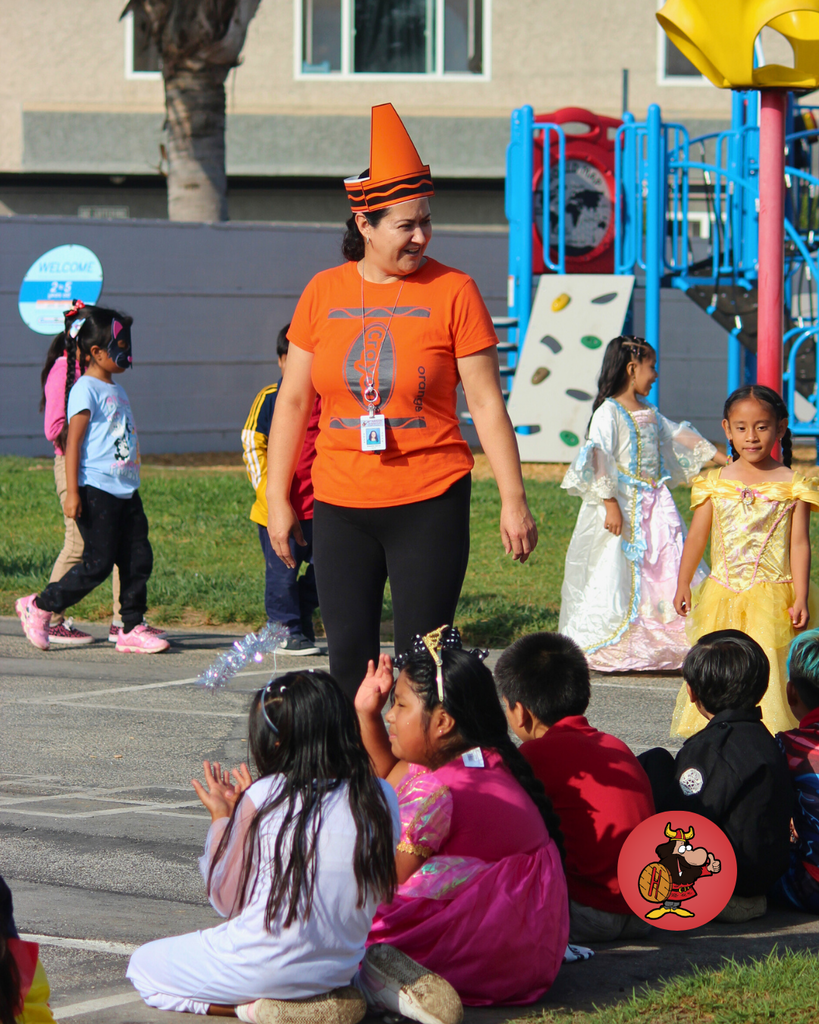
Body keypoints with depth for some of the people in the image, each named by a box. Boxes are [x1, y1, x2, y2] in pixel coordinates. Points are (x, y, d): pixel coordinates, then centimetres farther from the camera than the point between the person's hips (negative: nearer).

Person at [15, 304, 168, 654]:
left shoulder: (116, 390, 17)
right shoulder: (85, 390, -10)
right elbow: (73, 442, -14)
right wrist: (72, 492, -19)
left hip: (126, 492, 8)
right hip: (96, 492, -8)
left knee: (138, 560, 2)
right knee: (97, 564, -8)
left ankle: (132, 629, 8)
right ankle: (38, 607, 5)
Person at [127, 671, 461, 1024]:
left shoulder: (262, 800, -12)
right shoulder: (381, 798, -1)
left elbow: (227, 901, -3)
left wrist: (221, 818, 13)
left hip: (268, 966, -5)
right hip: (341, 964, 5)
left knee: (143, 967, 17)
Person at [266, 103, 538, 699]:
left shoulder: (452, 291, -2)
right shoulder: (324, 292, 6)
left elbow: (488, 403, -2)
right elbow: (294, 400, 11)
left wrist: (514, 500, -4)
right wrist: (278, 498, 8)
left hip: (431, 504, -3)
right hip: (340, 507, 3)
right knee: (350, 660, 4)